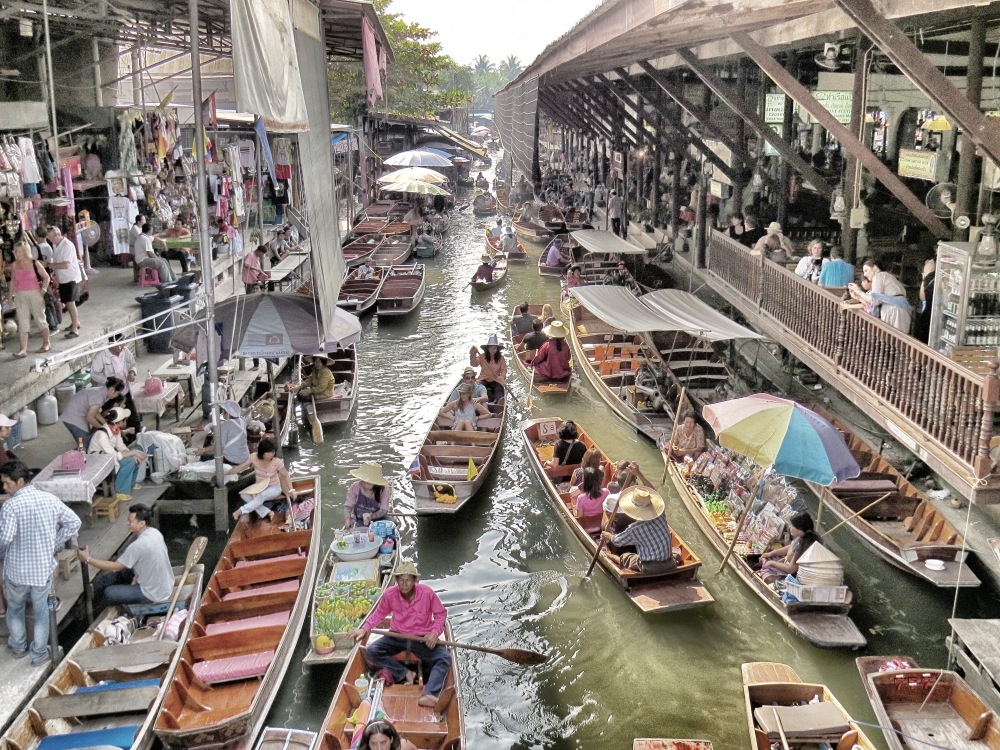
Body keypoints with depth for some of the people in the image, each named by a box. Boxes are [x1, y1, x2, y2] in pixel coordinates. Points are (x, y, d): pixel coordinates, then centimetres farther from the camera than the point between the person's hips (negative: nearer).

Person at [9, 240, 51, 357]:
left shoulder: (34, 263, -6)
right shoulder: (14, 265, 5)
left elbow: (46, 277, -1)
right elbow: (13, 281, 15)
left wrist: (44, 289, -11)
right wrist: (11, 295, 10)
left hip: (34, 294, -3)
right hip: (20, 296, 3)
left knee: (40, 319, 7)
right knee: (22, 322, -1)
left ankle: (46, 343, 24)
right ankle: (23, 349, -5)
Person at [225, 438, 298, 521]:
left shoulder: (277, 462, -21)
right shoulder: (254, 458, -16)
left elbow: (286, 475, -11)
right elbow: (240, 468, -11)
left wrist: (291, 490, -20)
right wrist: (226, 472, -21)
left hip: (274, 488, -4)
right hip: (259, 487, 4)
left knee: (262, 495, -38)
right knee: (244, 495, -26)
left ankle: (241, 511, -30)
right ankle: (267, 513, -28)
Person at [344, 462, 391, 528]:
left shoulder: (383, 490, -11)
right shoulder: (355, 487, -8)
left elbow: (384, 510, -13)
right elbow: (348, 506, -7)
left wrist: (373, 516, -32)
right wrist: (347, 518, -28)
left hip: (376, 520, 1)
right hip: (358, 521, 0)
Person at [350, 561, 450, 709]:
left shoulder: (427, 593, -16)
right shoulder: (390, 594, -11)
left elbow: (441, 614, -2)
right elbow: (379, 614, 7)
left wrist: (435, 632, -18)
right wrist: (364, 629, -4)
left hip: (423, 639, -2)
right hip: (397, 637, 2)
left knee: (445, 658, -28)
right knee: (371, 652, -21)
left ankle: (429, 695, -46)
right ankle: (406, 673, -24)